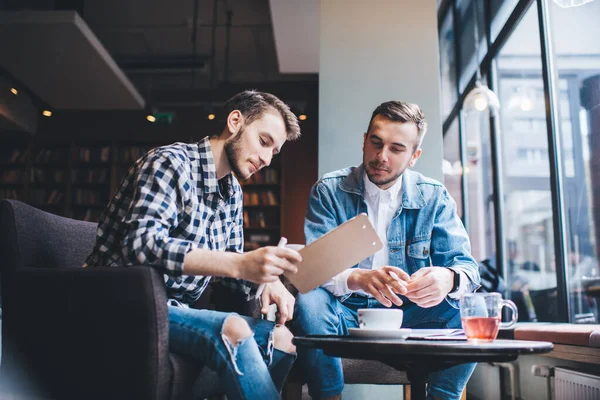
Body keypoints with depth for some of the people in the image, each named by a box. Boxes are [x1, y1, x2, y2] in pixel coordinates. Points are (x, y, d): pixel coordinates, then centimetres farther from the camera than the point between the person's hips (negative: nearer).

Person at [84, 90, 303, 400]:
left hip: (175, 307, 8)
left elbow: (229, 262, 12)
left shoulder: (233, 192, 10)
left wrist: (266, 280, -12)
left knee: (281, 337, -5)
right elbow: (142, 244, -29)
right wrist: (240, 264, -38)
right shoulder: (170, 162, -14)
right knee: (231, 330, -30)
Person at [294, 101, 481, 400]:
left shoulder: (434, 197, 2)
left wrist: (448, 279, -30)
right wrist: (358, 279, -38)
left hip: (408, 315, 2)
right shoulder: (329, 191, -4)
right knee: (309, 302, -31)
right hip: (347, 314, -1)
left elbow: (466, 265, -4)